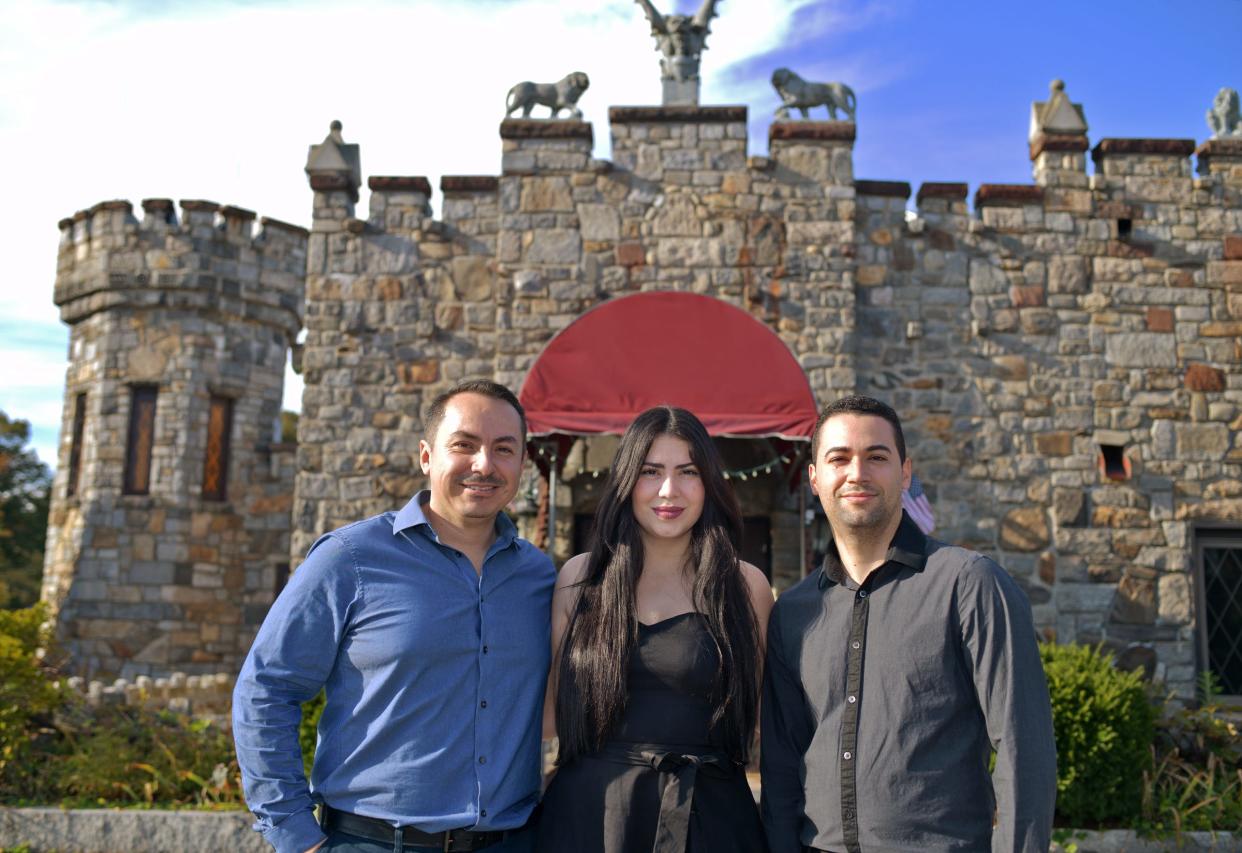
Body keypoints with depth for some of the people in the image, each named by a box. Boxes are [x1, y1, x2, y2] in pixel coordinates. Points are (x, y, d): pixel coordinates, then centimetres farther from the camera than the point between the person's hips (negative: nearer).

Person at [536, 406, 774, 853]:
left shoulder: (746, 585, -2)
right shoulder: (579, 577, 1)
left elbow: (749, 713, 6)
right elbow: (556, 701, 8)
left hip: (707, 815, -1)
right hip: (589, 814, 1)